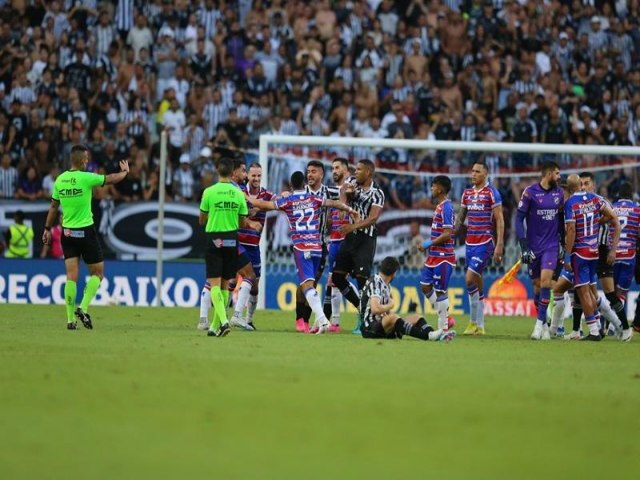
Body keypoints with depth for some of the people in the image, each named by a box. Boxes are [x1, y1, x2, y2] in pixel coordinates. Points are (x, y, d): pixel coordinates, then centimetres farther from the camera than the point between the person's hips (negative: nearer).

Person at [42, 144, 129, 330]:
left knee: (71, 276, 4)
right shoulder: (86, 178, -14)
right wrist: (125, 171, 20)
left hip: (67, 233, 5)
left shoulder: (60, 180, 1)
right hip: (86, 232, -5)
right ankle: (83, 308, -7)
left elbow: (53, 206, 10)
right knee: (97, 273, 9)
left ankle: (71, 319, -1)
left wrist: (47, 228, 21)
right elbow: (112, 179, -1)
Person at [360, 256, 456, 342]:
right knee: (392, 318, -36)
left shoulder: (386, 285, 17)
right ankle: (427, 336, -50)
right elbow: (375, 309, -27)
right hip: (370, 328, -10)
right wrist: (390, 305, -9)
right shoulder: (375, 283, -13)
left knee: (415, 317, 2)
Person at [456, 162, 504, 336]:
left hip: (485, 242, -6)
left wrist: (499, 245, -14)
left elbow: (499, 220, -8)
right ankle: (479, 326, 12)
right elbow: (460, 219, 20)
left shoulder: (491, 193, -6)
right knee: (477, 282, 8)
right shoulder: (467, 193, 12)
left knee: (470, 278, -16)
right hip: (470, 242, 6)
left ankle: (475, 321, -6)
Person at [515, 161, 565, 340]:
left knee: (545, 280, -15)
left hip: (551, 245, 2)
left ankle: (540, 323, -11)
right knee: (537, 284, 3)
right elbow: (519, 219, -6)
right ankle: (544, 325, 15)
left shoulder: (559, 193, 6)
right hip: (534, 246, -2)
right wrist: (524, 247, -11)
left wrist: (563, 243, 15)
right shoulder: (530, 192, -7)